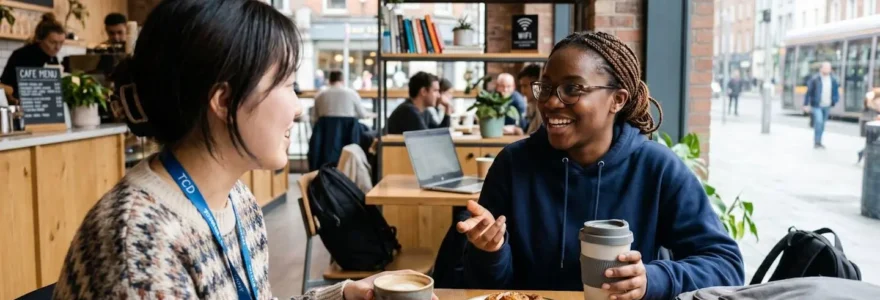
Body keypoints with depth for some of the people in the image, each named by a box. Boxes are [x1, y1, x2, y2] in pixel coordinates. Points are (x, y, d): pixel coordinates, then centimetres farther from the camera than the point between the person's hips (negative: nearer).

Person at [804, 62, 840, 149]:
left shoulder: (833, 80, 7)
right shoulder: (815, 79, -7)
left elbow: (836, 92, 17)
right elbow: (808, 92, -5)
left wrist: (834, 101, 3)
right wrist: (806, 104, -6)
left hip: (827, 106, 5)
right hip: (816, 106, -5)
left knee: (822, 124, 11)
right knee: (819, 121, -19)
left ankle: (818, 142, 21)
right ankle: (816, 142, -12)